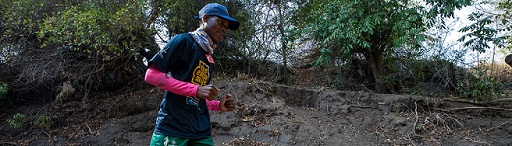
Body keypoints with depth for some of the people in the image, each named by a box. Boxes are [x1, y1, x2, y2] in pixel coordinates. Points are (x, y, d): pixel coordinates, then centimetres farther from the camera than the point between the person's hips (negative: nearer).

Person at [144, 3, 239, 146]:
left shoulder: (209, 58, 18)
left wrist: (219, 105, 4)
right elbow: (151, 75, -12)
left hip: (201, 132, 7)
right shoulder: (184, 41, -4)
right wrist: (196, 90, -17)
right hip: (172, 130, -7)